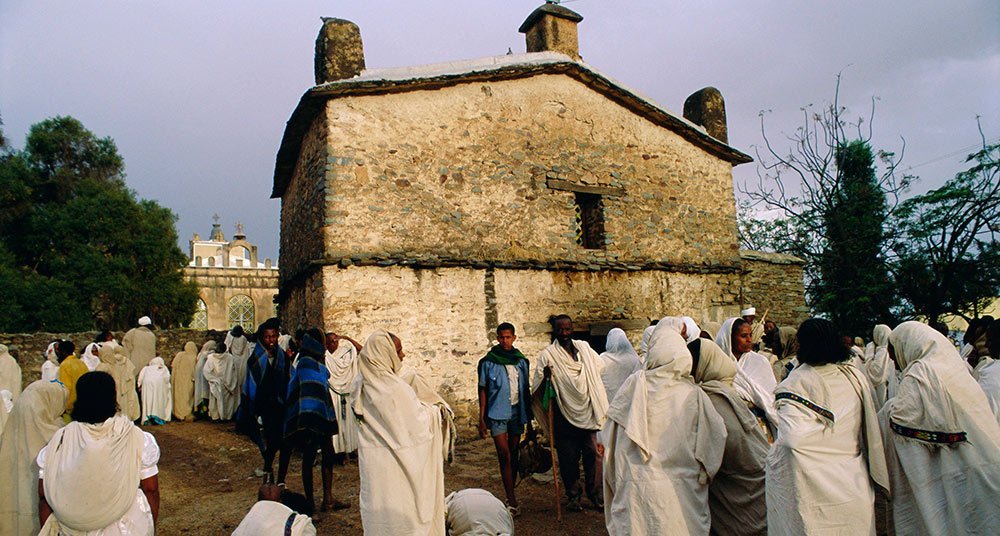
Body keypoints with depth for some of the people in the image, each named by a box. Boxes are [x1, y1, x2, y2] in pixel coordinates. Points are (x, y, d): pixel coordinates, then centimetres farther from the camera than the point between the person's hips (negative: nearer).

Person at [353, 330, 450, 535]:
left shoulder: (363, 387, 1)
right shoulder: (395, 388, -22)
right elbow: (419, 425, -15)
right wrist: (436, 410, 3)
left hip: (372, 463, 7)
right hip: (396, 464, -7)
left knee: (378, 512, 16)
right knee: (401, 513, 6)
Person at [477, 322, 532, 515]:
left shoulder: (521, 362, 7)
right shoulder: (488, 362, -2)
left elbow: (526, 390, 13)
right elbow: (483, 390, 0)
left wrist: (529, 418, 13)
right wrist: (482, 419, -3)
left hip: (517, 412, 3)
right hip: (497, 413, -3)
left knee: (513, 456, 9)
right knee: (504, 456, -8)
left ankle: (510, 497, 20)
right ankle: (512, 500, -4)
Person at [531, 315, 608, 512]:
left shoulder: (583, 347, 7)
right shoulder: (548, 355, -4)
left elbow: (601, 367, 21)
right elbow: (538, 388, -4)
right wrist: (546, 377, -27)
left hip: (587, 412, 3)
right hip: (564, 416, -2)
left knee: (593, 454, 3)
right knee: (568, 458, 5)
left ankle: (594, 493, 19)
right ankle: (573, 495, 21)